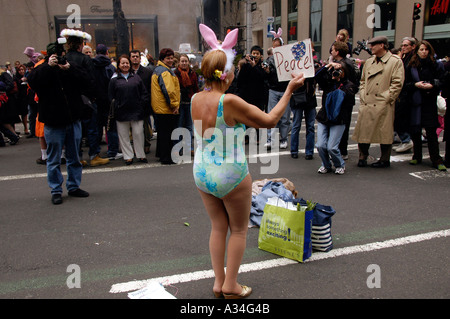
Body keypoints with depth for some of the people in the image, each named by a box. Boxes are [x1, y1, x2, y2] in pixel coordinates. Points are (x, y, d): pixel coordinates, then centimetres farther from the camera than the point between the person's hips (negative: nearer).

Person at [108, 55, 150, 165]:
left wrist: (143, 104, 0)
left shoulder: (136, 77, 11)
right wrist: (113, 109, -3)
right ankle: (128, 156, 13)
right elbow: (111, 97, 4)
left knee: (138, 133, 1)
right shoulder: (114, 79, 6)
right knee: (124, 135, 4)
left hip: (136, 111, 1)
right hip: (122, 112, 0)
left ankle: (141, 155, 14)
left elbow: (144, 93, 11)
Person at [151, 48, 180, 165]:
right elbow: (168, 90, -24)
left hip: (160, 108, 11)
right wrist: (174, 105, -17)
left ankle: (161, 154, 30)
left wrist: (174, 104, 23)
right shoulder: (164, 71, -16)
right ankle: (167, 158, 0)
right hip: (167, 109, -11)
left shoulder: (158, 69, 19)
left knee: (163, 132, 19)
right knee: (167, 134, -5)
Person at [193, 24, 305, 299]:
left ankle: (219, 282, 27)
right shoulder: (230, 101, -23)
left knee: (218, 228, 19)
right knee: (239, 230, 13)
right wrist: (290, 90, -5)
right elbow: (269, 120, -15)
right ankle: (231, 286, 22)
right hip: (231, 175, -6)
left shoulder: (196, 99, -3)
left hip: (202, 173, 7)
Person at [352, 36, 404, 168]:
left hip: (383, 105, -5)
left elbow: (397, 83, -6)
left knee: (384, 133, 1)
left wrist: (386, 98, -11)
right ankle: (363, 157, 17)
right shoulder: (369, 62, 16)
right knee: (363, 130, 5)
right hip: (366, 104, 5)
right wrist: (363, 95, 8)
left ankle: (385, 160, 14)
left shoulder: (396, 61, -2)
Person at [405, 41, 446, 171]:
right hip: (415, 102, 2)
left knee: (431, 131, -5)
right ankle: (417, 156, 20)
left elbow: (441, 81, 4)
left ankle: (436, 160, 1)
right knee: (415, 131, 5)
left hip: (430, 102, -2)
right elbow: (406, 84, 7)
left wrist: (432, 85, -14)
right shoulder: (411, 66, 7)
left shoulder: (435, 66, 5)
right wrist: (416, 84, -11)